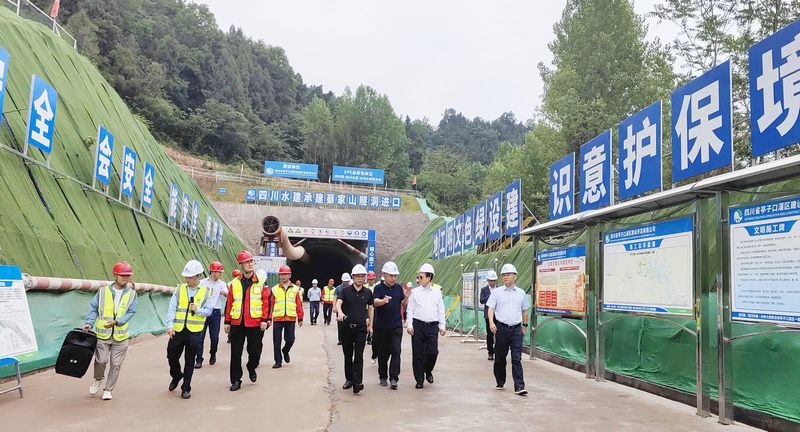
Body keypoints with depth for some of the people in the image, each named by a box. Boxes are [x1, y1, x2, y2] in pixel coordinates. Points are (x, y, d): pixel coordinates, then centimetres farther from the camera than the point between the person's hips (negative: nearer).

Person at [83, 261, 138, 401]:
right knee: (101, 360, -2)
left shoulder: (131, 294, 3)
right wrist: (89, 323, -10)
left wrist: (116, 322, -16)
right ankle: (97, 380, 29)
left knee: (116, 364, 5)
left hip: (120, 336, 1)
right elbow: (93, 308, 4)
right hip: (102, 334, -1)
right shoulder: (103, 291, 2)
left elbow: (131, 312, -3)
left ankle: (108, 389, 21)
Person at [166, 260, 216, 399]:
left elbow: (208, 311, 0)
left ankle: (186, 388, 19)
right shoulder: (180, 289, 4)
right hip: (177, 330, 2)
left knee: (189, 361, 6)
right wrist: (170, 325, -13)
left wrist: (198, 310, -19)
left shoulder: (207, 291, 0)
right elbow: (172, 308, -2)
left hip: (194, 331, -2)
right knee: (172, 356, 11)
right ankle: (176, 376, 41)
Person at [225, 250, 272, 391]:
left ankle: (251, 368, 37)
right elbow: (229, 303, 9)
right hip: (237, 323, 1)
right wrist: (227, 322, 7)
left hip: (255, 323, -1)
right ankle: (236, 380, 15)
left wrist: (265, 320, -9)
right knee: (236, 353, 4)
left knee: (255, 350, 7)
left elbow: (267, 301, -2)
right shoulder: (234, 283, 6)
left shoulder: (261, 282, 0)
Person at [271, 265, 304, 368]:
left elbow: (299, 305, 6)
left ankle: (285, 351, 31)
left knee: (290, 340, 0)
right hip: (277, 319, 0)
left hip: (290, 319, 0)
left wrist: (300, 318, 5)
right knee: (277, 341, 1)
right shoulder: (274, 289, 6)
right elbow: (271, 304, 6)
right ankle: (278, 361, 13)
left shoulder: (295, 289, 6)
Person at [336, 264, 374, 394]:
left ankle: (357, 383, -11)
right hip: (346, 327, 1)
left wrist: (370, 325, 12)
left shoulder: (368, 292, 4)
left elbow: (370, 309, 13)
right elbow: (338, 303, -16)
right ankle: (349, 379, 25)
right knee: (348, 355, 11)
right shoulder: (345, 290, -1)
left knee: (359, 356, -7)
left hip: (361, 328, 0)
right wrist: (340, 312, -38)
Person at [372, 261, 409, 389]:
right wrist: (383, 301, -41)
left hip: (396, 326, 2)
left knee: (396, 352, -6)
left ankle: (394, 378, -5)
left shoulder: (399, 288, 6)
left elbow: (404, 304, 9)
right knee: (383, 353, 8)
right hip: (381, 326, -2)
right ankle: (383, 377, 21)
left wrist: (406, 297, -13)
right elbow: (375, 302, -19)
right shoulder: (379, 288, -3)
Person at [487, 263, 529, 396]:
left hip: (517, 329, 1)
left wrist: (525, 326, 18)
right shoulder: (497, 292, 3)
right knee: (500, 358, 8)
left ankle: (519, 386, -6)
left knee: (517, 359, -3)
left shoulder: (521, 293, 9)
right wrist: (491, 323, -17)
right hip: (501, 328, -1)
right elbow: (491, 308, -2)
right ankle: (500, 382, 24)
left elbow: (524, 311, 18)